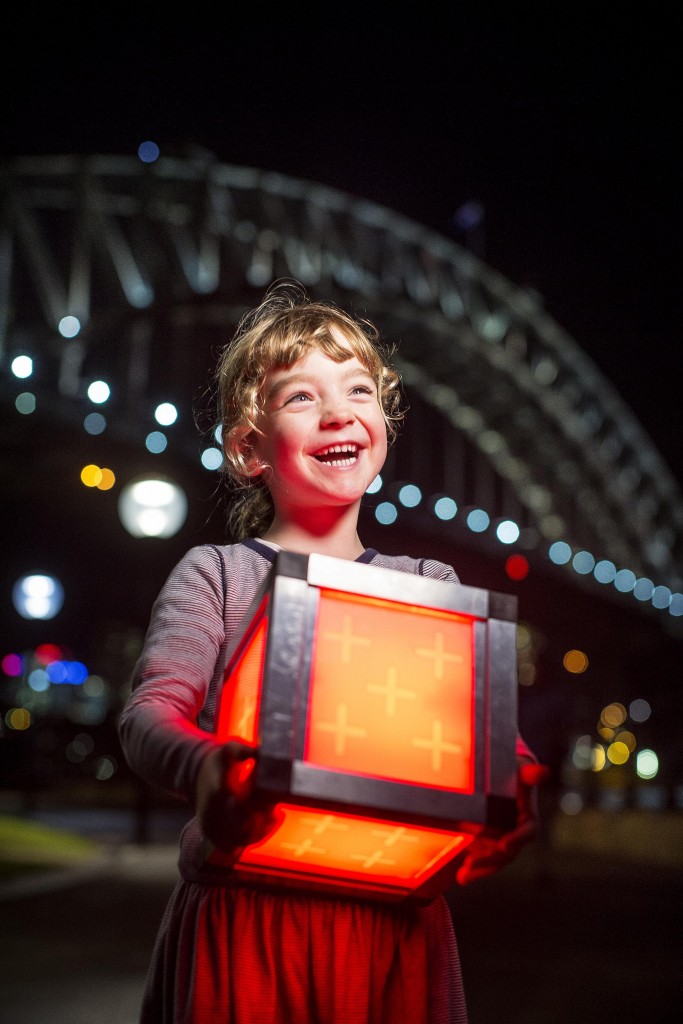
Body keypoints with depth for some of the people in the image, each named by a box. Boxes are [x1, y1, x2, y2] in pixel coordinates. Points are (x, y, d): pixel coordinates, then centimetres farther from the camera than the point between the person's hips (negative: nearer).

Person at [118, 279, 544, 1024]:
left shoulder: (431, 585, 12)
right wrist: (202, 766, -32)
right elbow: (152, 710, -8)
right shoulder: (216, 573, 3)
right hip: (243, 923, -2)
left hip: (394, 922, 3)